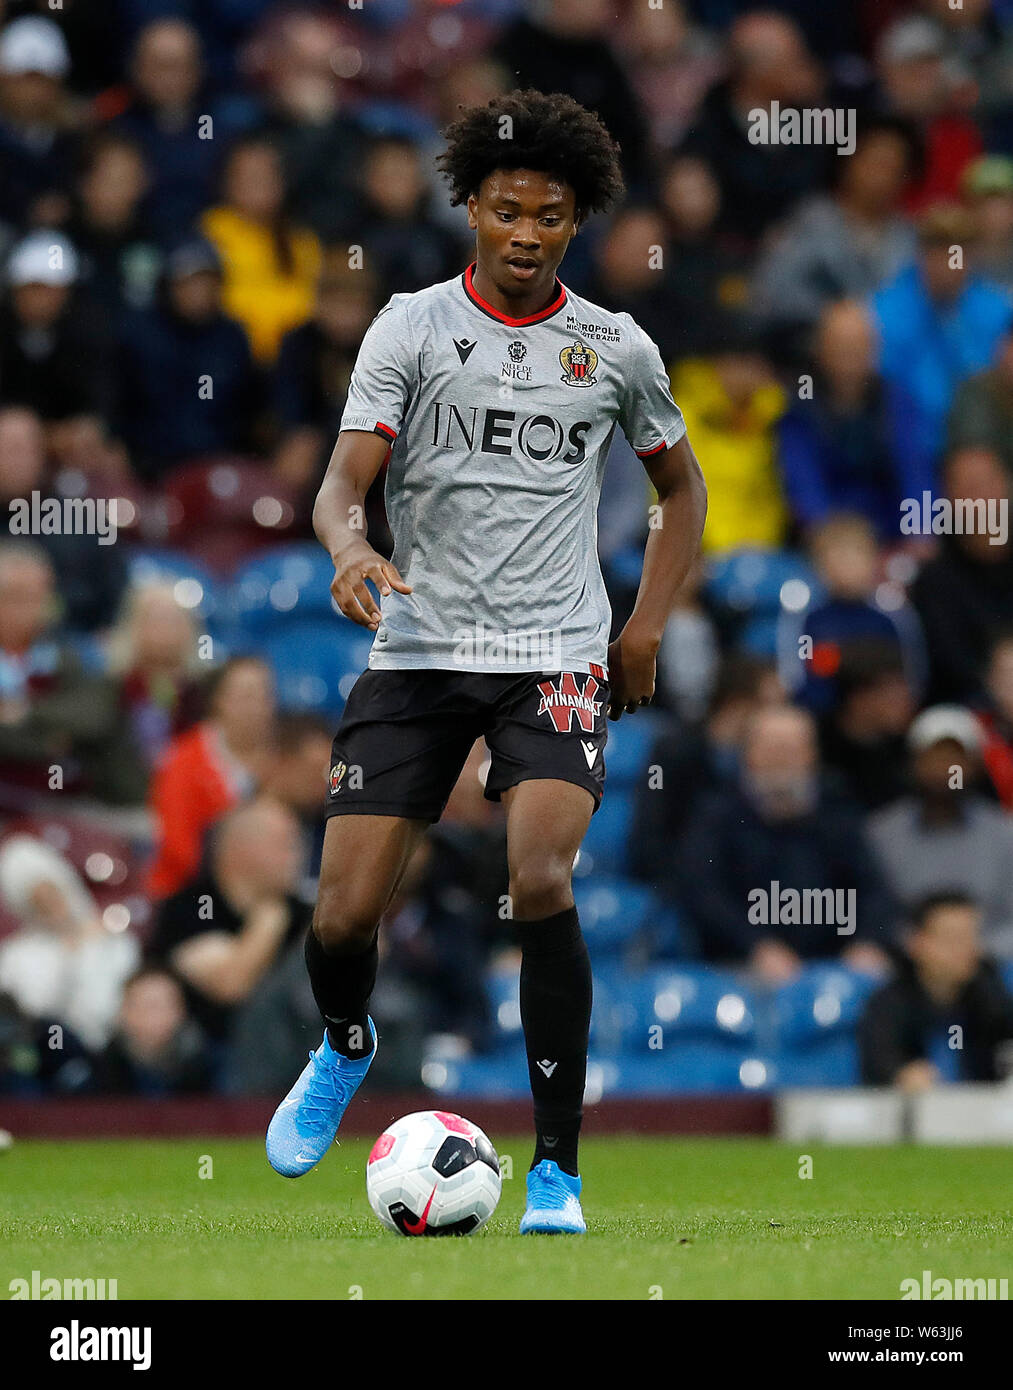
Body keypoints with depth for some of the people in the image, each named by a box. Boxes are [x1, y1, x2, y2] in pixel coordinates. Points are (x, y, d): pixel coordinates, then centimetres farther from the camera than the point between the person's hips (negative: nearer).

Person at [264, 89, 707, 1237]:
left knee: (539, 882, -24)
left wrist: (646, 627, 11)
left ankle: (557, 1173, -14)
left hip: (554, 657, 0)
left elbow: (681, 487, 22)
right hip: (416, 653, 0)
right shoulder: (412, 328, 2)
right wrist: (348, 549, -29)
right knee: (343, 916, -5)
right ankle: (345, 1047, 33)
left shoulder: (616, 349, 7)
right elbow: (343, 480, -6)